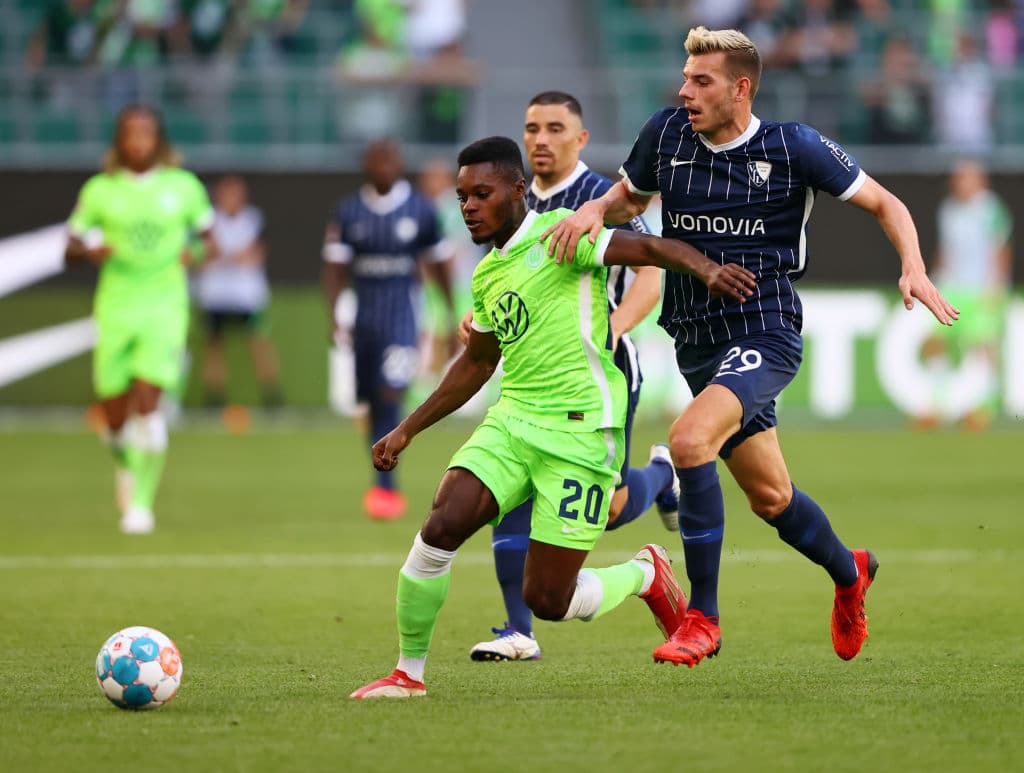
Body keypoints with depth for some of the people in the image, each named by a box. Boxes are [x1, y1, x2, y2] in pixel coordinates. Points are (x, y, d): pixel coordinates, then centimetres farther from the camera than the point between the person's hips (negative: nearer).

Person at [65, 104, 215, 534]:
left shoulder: (184, 186, 3)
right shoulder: (99, 190, 3)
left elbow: (206, 233, 15)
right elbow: (71, 246, 8)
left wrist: (197, 252, -7)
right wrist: (89, 251, -15)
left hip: (165, 308, -1)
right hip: (115, 306, 1)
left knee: (147, 403, -17)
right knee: (114, 414, 3)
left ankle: (141, 502, -12)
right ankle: (126, 463, 38)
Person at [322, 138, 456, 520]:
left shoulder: (420, 210, 1)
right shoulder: (348, 212, 4)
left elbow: (439, 263, 10)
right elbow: (335, 266, 4)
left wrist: (451, 316, 13)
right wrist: (333, 316, -7)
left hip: (403, 316, -3)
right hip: (365, 315, 3)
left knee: (390, 397, -18)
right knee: (373, 404, 8)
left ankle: (383, 485, -21)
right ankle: (389, 489, 22)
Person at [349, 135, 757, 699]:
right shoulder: (487, 276, 17)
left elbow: (649, 249, -15)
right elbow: (476, 363, 30)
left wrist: (706, 269, -35)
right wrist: (407, 430, 29)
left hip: (580, 435, -6)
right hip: (512, 421, 6)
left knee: (546, 601, -7)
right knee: (440, 528, -17)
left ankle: (645, 574, 25)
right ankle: (408, 673, -2)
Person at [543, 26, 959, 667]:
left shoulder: (795, 147, -9)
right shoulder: (666, 133, 1)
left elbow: (885, 204, -1)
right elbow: (631, 195, 19)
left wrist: (914, 270, -18)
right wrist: (594, 211, -4)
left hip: (765, 333, -5)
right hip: (697, 343, 5)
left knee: (689, 440, -29)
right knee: (771, 497, 15)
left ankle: (703, 617, -19)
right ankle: (849, 572, 47)